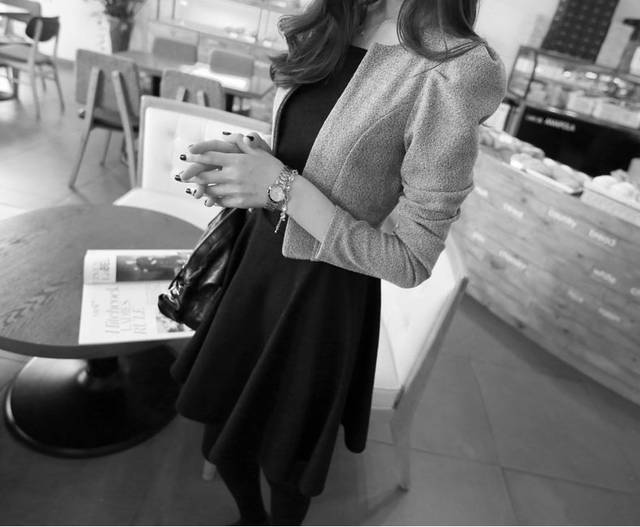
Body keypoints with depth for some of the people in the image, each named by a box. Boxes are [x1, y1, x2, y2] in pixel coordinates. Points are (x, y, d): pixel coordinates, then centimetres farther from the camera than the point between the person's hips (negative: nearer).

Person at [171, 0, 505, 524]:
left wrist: (282, 186, -22)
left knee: (285, 459, 18)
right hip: (259, 258, 7)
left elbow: (410, 260, -19)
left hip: (322, 297, -7)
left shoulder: (452, 74, -22)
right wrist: (245, 151, -8)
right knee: (220, 432, 24)